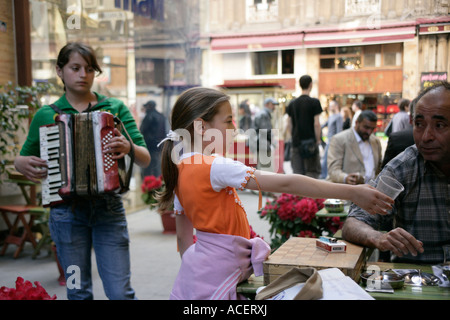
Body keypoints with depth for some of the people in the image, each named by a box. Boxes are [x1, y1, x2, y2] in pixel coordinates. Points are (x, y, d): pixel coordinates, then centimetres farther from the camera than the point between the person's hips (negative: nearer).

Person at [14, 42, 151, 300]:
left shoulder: (115, 108, 4)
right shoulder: (46, 115, 6)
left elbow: (145, 159, -1)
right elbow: (21, 160, 16)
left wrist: (129, 148, -23)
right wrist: (24, 164, -7)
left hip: (109, 208, -1)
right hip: (66, 211, 1)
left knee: (120, 291, -2)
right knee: (78, 291, 11)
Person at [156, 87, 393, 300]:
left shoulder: (181, 170, 5)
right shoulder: (215, 167, -22)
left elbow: (183, 237, 12)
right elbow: (285, 184, -26)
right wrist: (351, 192, -23)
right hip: (215, 283, -9)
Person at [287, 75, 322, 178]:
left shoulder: (292, 103, 8)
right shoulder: (314, 102, -7)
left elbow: (291, 124, 10)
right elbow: (316, 124, -11)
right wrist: (318, 140, -2)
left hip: (296, 142, 4)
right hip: (310, 142, -4)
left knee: (297, 172, 7)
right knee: (313, 171, 3)